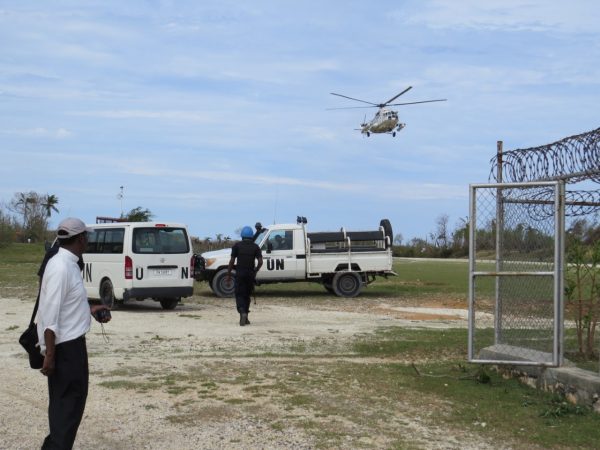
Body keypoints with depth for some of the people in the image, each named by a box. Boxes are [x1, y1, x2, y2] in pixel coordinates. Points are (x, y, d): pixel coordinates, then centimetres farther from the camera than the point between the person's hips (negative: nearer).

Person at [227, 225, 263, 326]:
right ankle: (245, 318, 16)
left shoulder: (237, 246, -1)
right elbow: (260, 262, -4)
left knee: (240, 295, 0)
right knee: (247, 295, 14)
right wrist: (255, 271, 12)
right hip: (250, 274, 2)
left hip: (240, 273, -2)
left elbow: (232, 261, -5)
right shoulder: (255, 247, 4)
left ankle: (243, 313, -25)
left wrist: (228, 274, 3)